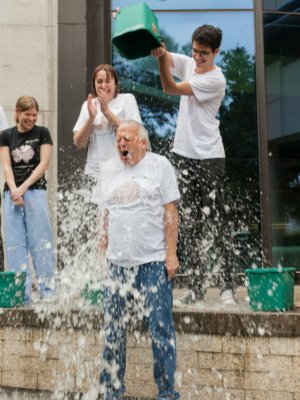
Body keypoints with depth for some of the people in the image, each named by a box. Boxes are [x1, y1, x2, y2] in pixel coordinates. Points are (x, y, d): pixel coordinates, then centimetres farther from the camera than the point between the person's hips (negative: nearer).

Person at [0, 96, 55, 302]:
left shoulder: (42, 133, 4)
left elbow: (44, 164, -3)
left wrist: (23, 188, -10)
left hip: (36, 191, -2)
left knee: (40, 240, -3)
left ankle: (47, 289, 3)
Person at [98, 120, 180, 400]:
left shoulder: (159, 165, 2)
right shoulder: (108, 169, 14)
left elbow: (170, 212, -2)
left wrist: (171, 254, -9)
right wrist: (102, 250, 11)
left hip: (153, 261, -4)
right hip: (117, 262, 4)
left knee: (160, 329, -2)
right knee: (113, 331, 7)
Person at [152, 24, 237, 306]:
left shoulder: (216, 80, -11)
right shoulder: (187, 64, 10)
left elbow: (170, 88, -16)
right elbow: (164, 57, -2)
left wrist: (162, 57, -27)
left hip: (209, 157, -6)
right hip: (184, 154, 6)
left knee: (216, 222, -6)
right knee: (189, 224, 7)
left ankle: (227, 287, 1)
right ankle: (196, 287, 14)